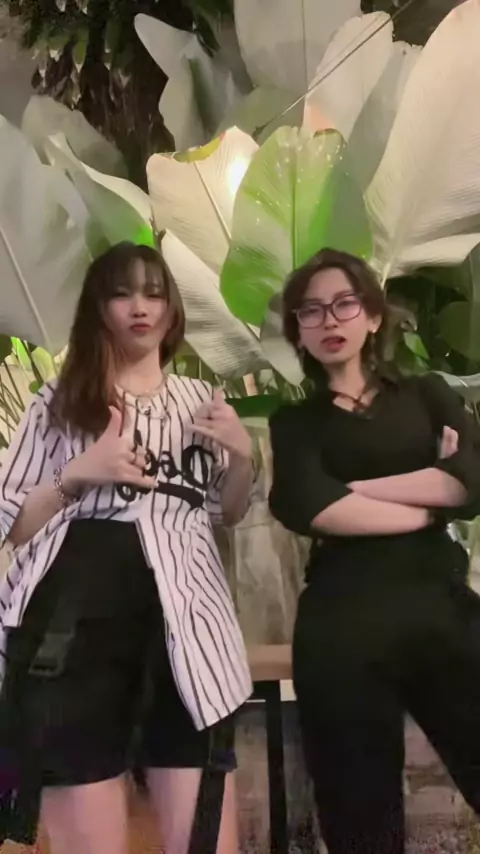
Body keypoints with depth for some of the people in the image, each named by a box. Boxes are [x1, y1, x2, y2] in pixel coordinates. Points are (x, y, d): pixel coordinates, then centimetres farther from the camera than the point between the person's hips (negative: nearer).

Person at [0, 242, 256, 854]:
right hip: (77, 617, -2)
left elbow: (228, 513, 23)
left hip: (183, 616, 2)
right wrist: (76, 476, -10)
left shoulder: (200, 400, 18)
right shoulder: (60, 402, 10)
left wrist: (242, 455, 3)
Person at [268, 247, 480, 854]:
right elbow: (303, 508, -10)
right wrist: (429, 504, -6)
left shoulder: (427, 394, 16)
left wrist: (352, 487, -4)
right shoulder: (295, 421, 12)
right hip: (343, 624, -1)